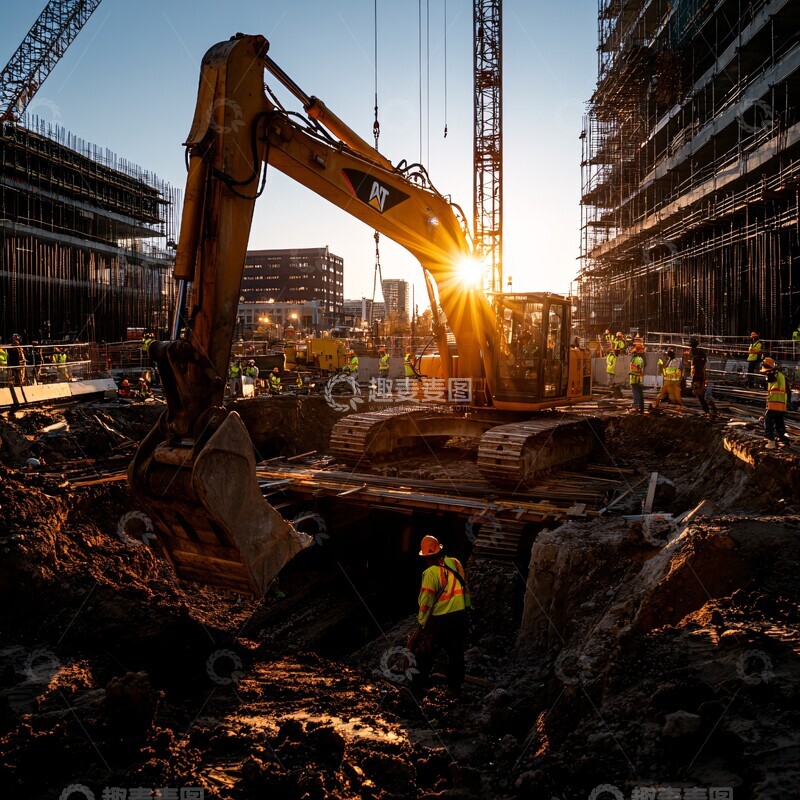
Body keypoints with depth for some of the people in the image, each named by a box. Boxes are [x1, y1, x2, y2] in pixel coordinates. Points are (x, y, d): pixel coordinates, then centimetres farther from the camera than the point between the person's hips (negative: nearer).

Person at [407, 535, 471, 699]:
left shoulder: (431, 572, -17)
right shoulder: (455, 563, -1)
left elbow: (426, 600, -16)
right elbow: (464, 586, 7)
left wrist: (421, 621, -6)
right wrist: (465, 606, 18)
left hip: (439, 619, -5)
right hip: (460, 615, 5)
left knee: (424, 655, 8)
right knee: (456, 652, 21)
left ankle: (417, 689, 13)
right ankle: (455, 686, 31)